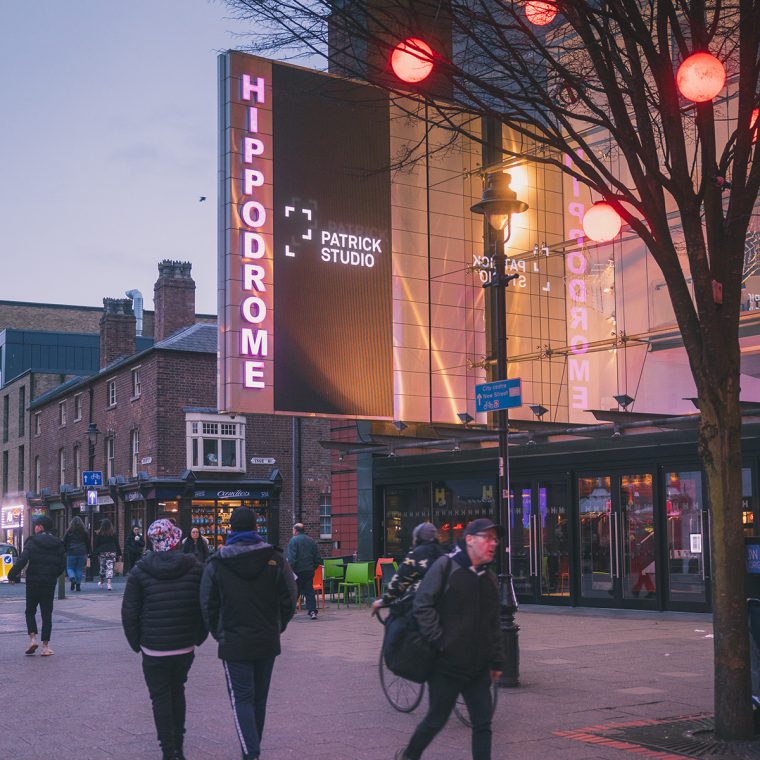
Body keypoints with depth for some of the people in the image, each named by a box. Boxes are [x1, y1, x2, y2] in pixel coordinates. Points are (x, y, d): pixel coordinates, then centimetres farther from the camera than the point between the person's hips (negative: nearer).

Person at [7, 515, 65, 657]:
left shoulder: (32, 542, -7)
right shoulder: (58, 544, 4)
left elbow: (22, 560, -17)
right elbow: (63, 565, 5)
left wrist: (12, 575, -8)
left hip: (33, 581, -3)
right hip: (50, 583, 3)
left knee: (30, 611, 13)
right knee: (47, 613, 6)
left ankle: (33, 638, -5)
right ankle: (45, 646, 3)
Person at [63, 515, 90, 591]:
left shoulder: (69, 532, 0)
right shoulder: (84, 532, 5)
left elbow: (64, 542, 2)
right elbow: (88, 543, 10)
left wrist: (64, 551, 13)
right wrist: (87, 553, 17)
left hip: (71, 553, -2)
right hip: (82, 553, 2)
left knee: (70, 568, 8)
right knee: (79, 569, 8)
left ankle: (72, 578, -21)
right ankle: (78, 585, 3)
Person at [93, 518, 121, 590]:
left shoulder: (99, 534, -2)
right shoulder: (113, 533, 0)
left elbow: (96, 544, 0)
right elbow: (117, 544, 5)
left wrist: (95, 553, 4)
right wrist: (119, 554, 10)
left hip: (102, 552, 0)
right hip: (112, 552, 0)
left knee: (102, 567, 13)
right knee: (110, 567, -1)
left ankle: (101, 582, 27)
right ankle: (109, 583, -13)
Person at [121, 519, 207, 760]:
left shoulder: (140, 571, -6)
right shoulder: (194, 567, -3)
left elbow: (129, 613, -4)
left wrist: (136, 643, 8)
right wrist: (198, 638, 10)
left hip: (154, 648, -2)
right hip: (186, 647, 3)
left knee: (161, 697, 6)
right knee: (177, 691, 20)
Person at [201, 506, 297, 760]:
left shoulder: (216, 563, -6)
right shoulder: (275, 558, -3)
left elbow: (208, 605, -2)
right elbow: (289, 600, 0)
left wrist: (218, 634, 12)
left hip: (234, 643, -3)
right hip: (268, 642, 3)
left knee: (242, 699, -1)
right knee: (259, 699, 16)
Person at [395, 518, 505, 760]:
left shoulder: (489, 578, 12)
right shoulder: (446, 565, -9)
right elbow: (422, 605, -14)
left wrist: (496, 661, 15)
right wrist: (438, 641, -17)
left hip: (477, 668, 6)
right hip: (446, 665, -6)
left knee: (482, 723, 2)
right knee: (436, 720, 6)